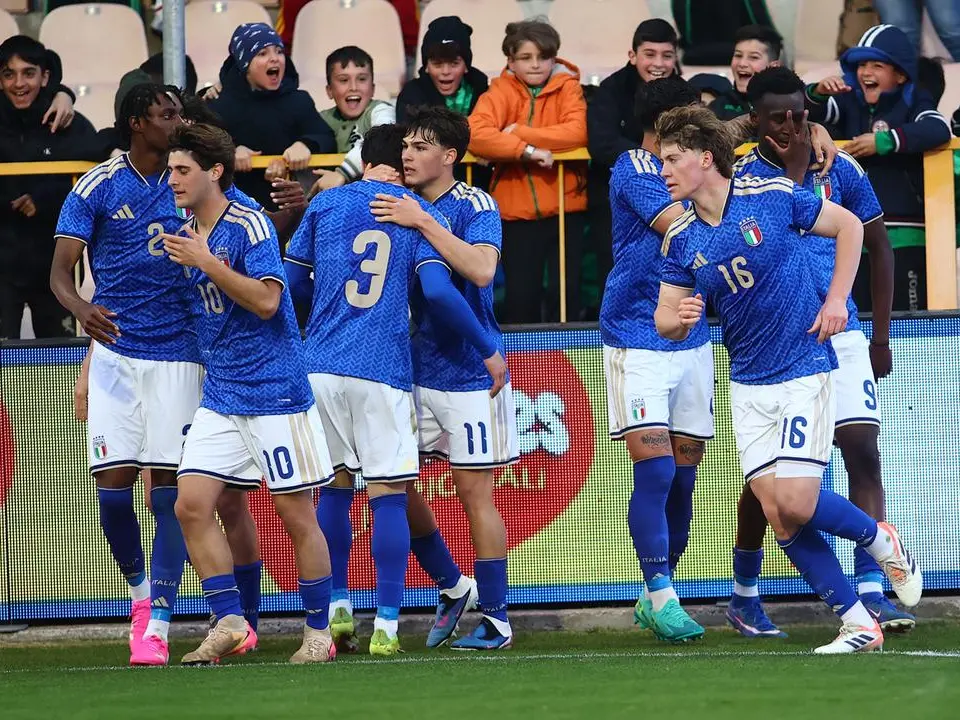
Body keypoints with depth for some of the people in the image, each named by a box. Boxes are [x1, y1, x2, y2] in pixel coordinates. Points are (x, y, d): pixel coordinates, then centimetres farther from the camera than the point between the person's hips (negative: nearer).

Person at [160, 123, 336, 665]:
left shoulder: (250, 225, -11)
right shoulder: (185, 236, 11)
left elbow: (267, 300, -21)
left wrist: (207, 264, -23)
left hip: (276, 390, -7)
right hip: (220, 393, 7)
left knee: (296, 514, 0)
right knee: (192, 505, -6)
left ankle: (319, 633, 10)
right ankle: (230, 623, 0)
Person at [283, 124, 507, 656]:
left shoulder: (325, 203, 9)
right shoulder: (420, 214, 3)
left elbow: (293, 281, 12)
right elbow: (438, 291, -9)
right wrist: (488, 349, -1)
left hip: (322, 367, 2)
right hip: (384, 372, -2)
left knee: (333, 488, 13)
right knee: (388, 495, 0)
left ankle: (337, 612, 13)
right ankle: (385, 627, -4)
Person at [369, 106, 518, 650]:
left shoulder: (475, 206, -10)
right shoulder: (398, 207, 7)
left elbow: (481, 269, -27)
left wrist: (421, 221, -27)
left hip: (468, 373, -6)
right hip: (414, 369, 6)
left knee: (474, 491, -3)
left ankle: (497, 620, 4)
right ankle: (453, 588, 23)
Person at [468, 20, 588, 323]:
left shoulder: (567, 86, -1)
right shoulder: (501, 90, -2)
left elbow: (578, 132, -18)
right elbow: (476, 134, -18)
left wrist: (519, 132, -19)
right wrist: (526, 151, -27)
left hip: (565, 205, 0)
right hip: (517, 209, 0)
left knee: (566, 292, 1)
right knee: (521, 296, 2)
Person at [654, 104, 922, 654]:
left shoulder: (774, 196, -10)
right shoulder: (682, 240, 1)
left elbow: (849, 225, 2)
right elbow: (665, 321, 3)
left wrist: (836, 299, -6)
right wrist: (680, 317, -21)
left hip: (805, 368, -5)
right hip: (748, 385, 5)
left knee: (796, 502, -17)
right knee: (777, 513, -5)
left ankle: (882, 541, 13)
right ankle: (858, 623, 3)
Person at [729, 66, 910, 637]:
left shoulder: (841, 170, 4)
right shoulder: (740, 178, -5)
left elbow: (879, 249, 12)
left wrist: (881, 337, 10)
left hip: (840, 333, 2)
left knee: (863, 451, -12)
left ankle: (870, 593, -15)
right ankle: (745, 596, 22)